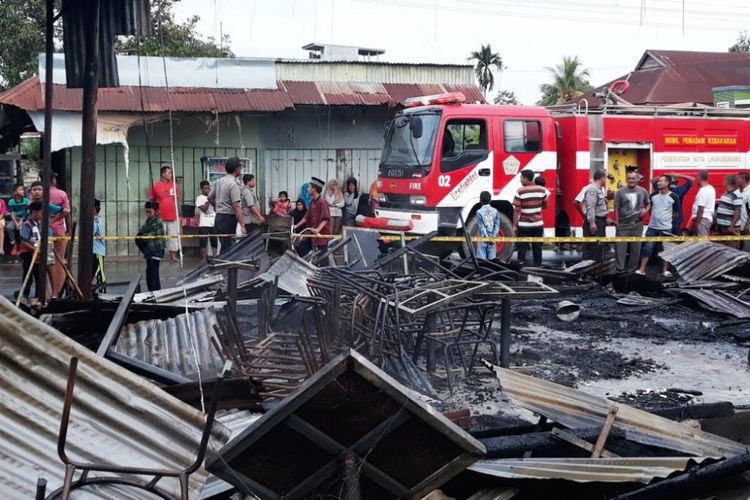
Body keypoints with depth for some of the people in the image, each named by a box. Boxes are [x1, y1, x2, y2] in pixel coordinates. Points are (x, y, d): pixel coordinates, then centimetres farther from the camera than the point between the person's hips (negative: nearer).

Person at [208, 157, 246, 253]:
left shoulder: (219, 181, 11)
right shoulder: (234, 185, -16)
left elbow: (210, 198, 20)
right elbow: (236, 207, -22)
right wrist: (242, 225, -22)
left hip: (218, 217, 9)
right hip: (228, 219, -9)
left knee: (224, 247, 15)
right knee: (228, 248, -7)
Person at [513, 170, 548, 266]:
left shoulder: (520, 191, -11)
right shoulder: (542, 190, 1)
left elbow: (517, 210, -12)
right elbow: (545, 205, 12)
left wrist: (514, 225, -7)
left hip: (524, 226, -3)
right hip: (538, 225, 3)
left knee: (522, 249, 3)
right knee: (537, 249, 10)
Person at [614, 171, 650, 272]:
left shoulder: (643, 191, 5)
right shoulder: (620, 192, -2)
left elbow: (648, 203, 20)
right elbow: (616, 208, 0)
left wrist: (646, 210, -1)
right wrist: (617, 222, -3)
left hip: (637, 224, 3)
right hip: (623, 224, -2)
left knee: (635, 247, 8)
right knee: (620, 247, -4)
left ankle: (632, 268, 19)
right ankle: (620, 268, 2)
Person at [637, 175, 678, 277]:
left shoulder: (673, 197, -8)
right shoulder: (653, 195, 1)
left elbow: (676, 213, 4)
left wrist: (666, 218, 8)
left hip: (666, 228, -2)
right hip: (652, 227, 2)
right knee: (647, 248, 1)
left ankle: (665, 270, 17)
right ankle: (642, 269, 3)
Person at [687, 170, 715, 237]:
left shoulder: (703, 191, -18)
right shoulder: (711, 189, 12)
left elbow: (701, 209, -20)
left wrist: (697, 223, -17)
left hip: (702, 218, -10)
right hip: (709, 218, 10)